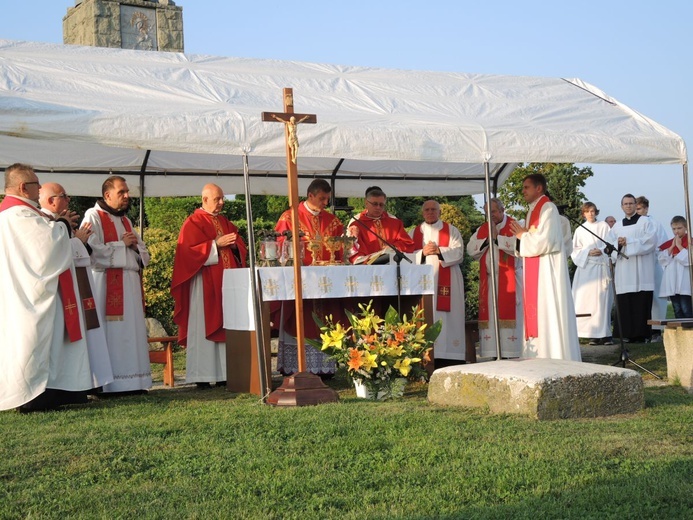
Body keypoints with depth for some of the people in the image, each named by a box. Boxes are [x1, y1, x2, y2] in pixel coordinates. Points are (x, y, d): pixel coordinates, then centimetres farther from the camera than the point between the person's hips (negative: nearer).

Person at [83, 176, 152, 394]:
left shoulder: (125, 220, 21)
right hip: (106, 284, -8)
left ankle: (131, 382, 7)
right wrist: (122, 244, -8)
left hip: (130, 285, 8)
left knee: (131, 332, 5)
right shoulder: (94, 216, -3)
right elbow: (92, 250, -16)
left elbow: (143, 251, 22)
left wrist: (135, 245, -1)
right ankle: (107, 383, -9)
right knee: (111, 333, -11)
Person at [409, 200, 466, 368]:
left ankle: (449, 359, -10)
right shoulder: (414, 233, 16)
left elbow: (458, 253, -2)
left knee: (446, 317, -8)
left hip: (446, 281, -2)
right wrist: (423, 252, -12)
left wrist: (439, 251, -15)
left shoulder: (451, 231, 11)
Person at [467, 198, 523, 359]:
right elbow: (471, 249, 5)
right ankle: (494, 355, 3)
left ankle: (513, 354, -6)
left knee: (509, 315, -8)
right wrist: (487, 240, -9)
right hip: (488, 281, 5)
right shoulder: (482, 229, 16)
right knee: (490, 317, 1)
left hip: (509, 279, -5)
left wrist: (496, 238, -16)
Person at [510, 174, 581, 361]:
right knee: (537, 315, 9)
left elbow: (543, 242, -20)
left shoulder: (548, 208, -12)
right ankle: (541, 357, 12)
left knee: (549, 315, -8)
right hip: (534, 273, 9)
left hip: (547, 272, -9)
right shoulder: (533, 211, 17)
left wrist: (523, 235, -7)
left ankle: (556, 358, -5)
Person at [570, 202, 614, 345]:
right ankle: (594, 335, -9)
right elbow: (575, 251, 9)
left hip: (601, 267, 0)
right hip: (586, 267, 0)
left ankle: (605, 334, -6)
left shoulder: (604, 226, 12)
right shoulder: (579, 230, 14)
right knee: (588, 300, -8)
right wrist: (588, 252, -7)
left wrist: (601, 251, -10)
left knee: (603, 299, -5)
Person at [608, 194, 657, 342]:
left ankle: (642, 334, -9)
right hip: (623, 271, 4)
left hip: (642, 270, -4)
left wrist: (628, 241, -9)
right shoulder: (617, 226, 20)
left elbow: (650, 240, -6)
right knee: (624, 303, -5)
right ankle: (628, 334, -2)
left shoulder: (645, 221, 9)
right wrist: (618, 244, -11)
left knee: (642, 302, -10)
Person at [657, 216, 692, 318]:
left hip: (685, 282, -5)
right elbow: (661, 258, 5)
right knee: (677, 310, 6)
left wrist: (679, 246, -8)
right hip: (671, 282, 5)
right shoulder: (668, 244, 16)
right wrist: (672, 247, -3)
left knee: (686, 309, -10)